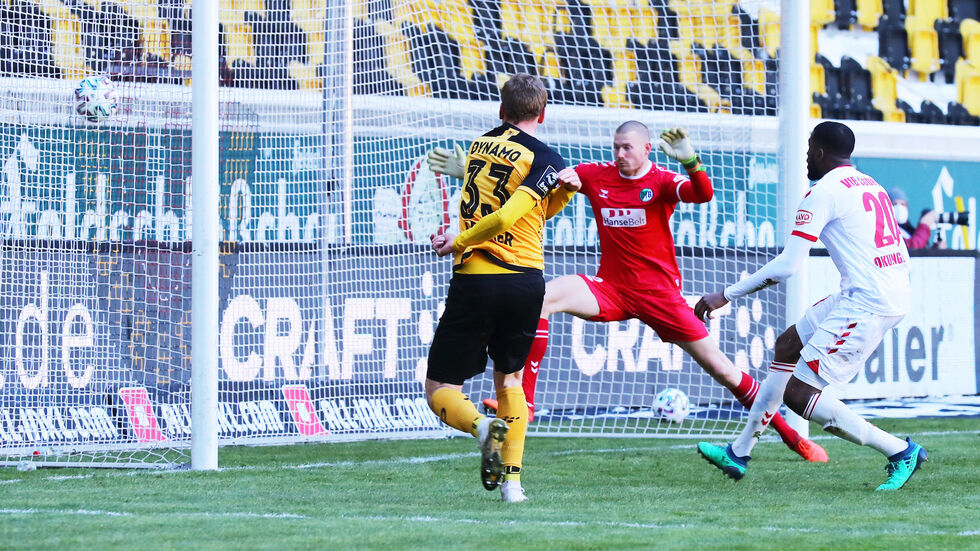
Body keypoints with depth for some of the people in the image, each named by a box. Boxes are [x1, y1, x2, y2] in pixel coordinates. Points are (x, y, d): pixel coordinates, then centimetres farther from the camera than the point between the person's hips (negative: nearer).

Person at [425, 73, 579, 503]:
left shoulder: (480, 145, 11)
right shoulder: (544, 158, -3)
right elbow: (510, 216, -16)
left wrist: (561, 191, 1)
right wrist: (460, 242, -4)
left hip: (475, 281, 0)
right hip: (525, 281, 0)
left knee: (440, 389, 4)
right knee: (508, 377, 23)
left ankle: (483, 426, -28)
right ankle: (512, 480, 12)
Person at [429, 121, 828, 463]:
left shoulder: (662, 181, -6)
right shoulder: (597, 176, 3)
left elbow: (702, 194, -26)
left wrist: (689, 161, -47)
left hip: (659, 293, -3)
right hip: (610, 289, 3)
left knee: (719, 367, -2)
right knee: (543, 297, -22)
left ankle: (789, 434, 12)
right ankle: (523, 402, -22)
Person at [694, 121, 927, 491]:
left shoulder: (823, 193, -9)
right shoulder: (871, 186, 17)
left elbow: (788, 264, -14)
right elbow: (901, 254, 19)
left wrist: (727, 295, -7)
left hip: (865, 304, -10)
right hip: (897, 294, 10)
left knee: (796, 392, -7)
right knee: (788, 345, 22)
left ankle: (901, 453, -4)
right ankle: (739, 452, 30)